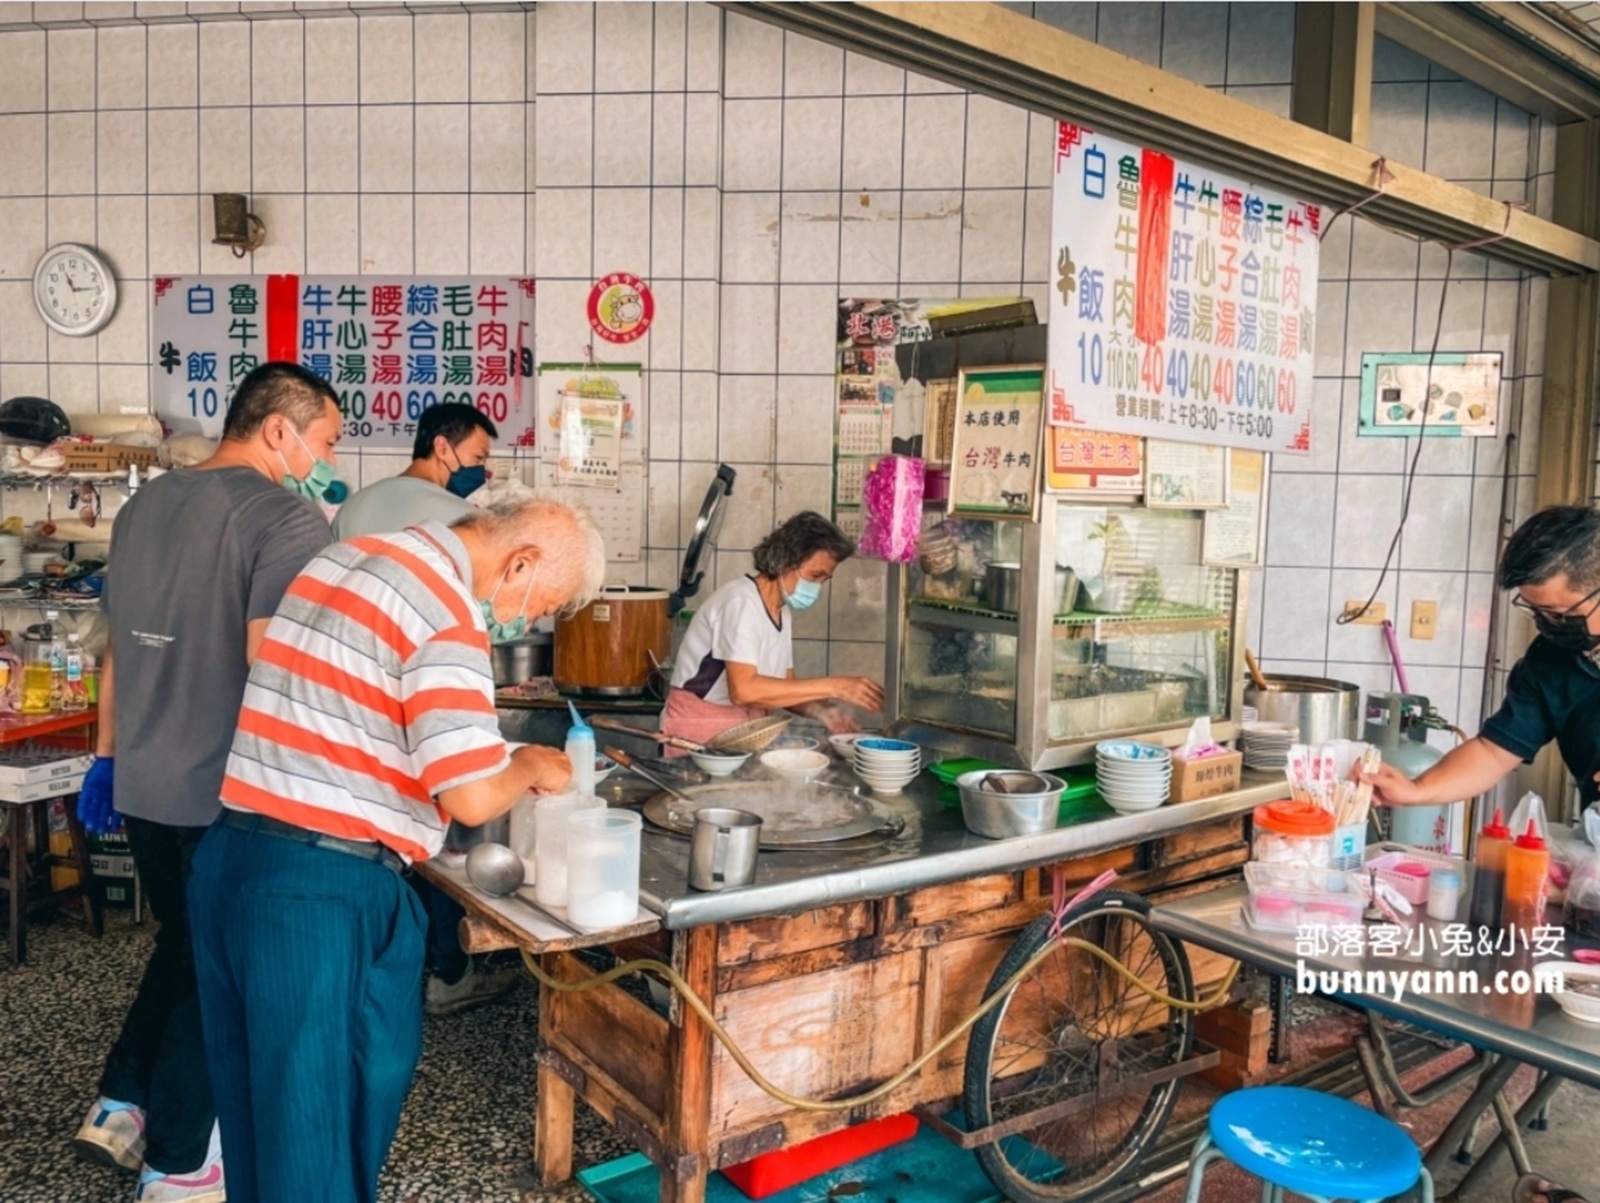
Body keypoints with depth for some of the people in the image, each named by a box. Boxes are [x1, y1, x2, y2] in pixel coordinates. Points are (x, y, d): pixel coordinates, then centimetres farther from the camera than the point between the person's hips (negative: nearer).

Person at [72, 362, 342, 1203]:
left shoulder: (143, 505, 10)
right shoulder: (287, 517, -17)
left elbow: (118, 646, 16)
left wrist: (107, 756, 24)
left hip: (143, 783, 8)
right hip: (228, 791, -7)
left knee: (181, 945, 26)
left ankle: (120, 1107, 32)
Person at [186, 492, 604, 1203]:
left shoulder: (347, 556, 12)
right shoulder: (447, 610, -17)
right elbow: (472, 797, -21)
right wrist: (531, 767, 0)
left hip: (227, 855, 9)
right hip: (326, 888, -9)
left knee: (255, 1097, 22)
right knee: (325, 1119, 7)